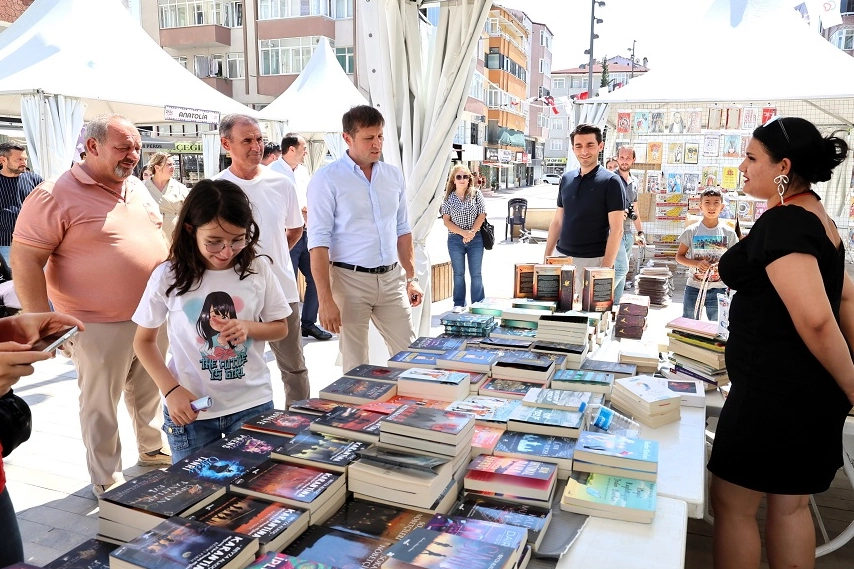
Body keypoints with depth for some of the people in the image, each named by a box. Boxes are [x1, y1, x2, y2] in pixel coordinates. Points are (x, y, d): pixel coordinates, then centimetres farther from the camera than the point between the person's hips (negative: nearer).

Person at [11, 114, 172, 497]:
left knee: (149, 393, 21)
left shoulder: (137, 188, 9)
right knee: (101, 406, 9)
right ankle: (107, 482, 25)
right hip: (101, 327, -6)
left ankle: (154, 450, 40)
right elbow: (25, 261, -15)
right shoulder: (55, 195, -14)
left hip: (153, 316, 7)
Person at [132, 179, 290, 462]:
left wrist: (248, 327, -16)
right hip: (190, 409, -1)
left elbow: (281, 328, 5)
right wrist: (171, 390, -12)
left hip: (252, 405, 1)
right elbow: (144, 340, 2)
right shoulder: (168, 277, -10)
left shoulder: (258, 269, -8)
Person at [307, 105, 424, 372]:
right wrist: (326, 299, -17)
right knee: (356, 366, 5)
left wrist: (412, 277, 11)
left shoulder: (394, 175, 9)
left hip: (391, 279, 5)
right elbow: (319, 241, -12)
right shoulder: (327, 179, -8)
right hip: (350, 280, -5)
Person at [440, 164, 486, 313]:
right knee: (458, 273, 9)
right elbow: (446, 221, -3)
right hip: (455, 240, 1)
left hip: (475, 239, 0)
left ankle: (478, 304, 12)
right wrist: (463, 233, -13)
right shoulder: (448, 198, 0)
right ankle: (459, 304, 18)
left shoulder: (476, 195, 0)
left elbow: (481, 216, -1)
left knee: (476, 273, 4)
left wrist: (472, 232, -12)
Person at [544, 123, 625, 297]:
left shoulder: (610, 181, -7)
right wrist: (547, 257, 9)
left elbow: (616, 230, -11)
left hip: (593, 260, -5)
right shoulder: (566, 179, 9)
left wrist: (605, 268, -17)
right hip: (562, 257, 5)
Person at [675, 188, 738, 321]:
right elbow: (679, 256, 1)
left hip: (718, 289, 1)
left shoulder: (728, 233, 0)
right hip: (693, 288, 0)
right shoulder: (691, 231, -3)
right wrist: (697, 263, -16)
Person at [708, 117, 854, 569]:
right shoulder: (815, 215, 12)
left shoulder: (783, 221, -19)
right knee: (790, 505, 19)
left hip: (775, 392, -10)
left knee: (731, 503, 5)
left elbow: (815, 318, -26)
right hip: (810, 391, 10)